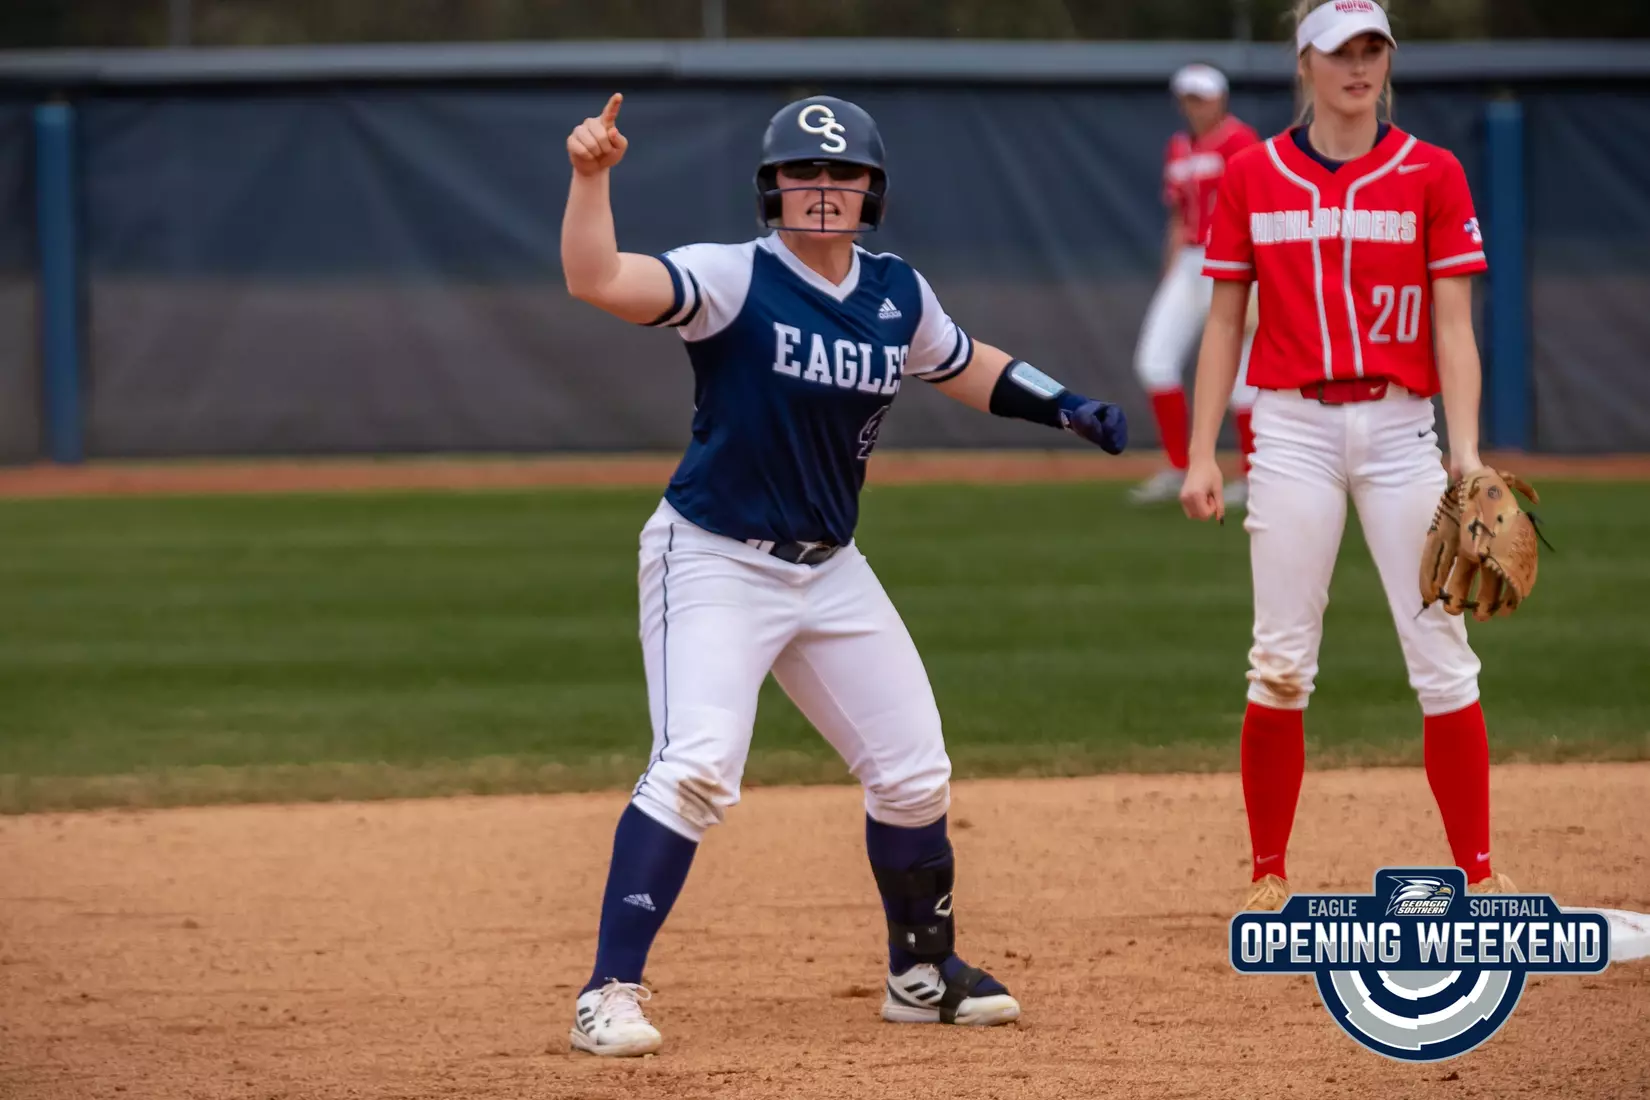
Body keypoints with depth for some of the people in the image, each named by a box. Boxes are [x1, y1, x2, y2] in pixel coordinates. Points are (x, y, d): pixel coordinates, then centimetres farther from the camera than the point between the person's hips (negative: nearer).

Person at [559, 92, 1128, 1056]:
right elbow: (597, 281, -29)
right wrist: (591, 177, -43)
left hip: (831, 571, 6)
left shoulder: (899, 293, 2)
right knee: (697, 768, -22)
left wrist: (1065, 408, 10)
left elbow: (961, 364, 22)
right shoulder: (734, 279, -15)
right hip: (714, 565, -6)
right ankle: (612, 993, -18)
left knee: (913, 775, 10)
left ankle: (923, 974, 31)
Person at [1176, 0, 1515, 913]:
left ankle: (1478, 877, 2)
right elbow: (1224, 322, 8)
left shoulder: (1431, 175, 2)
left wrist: (1464, 451, -12)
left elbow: (1453, 325, -1)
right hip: (1293, 428, 0)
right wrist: (1201, 455, 1)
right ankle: (1268, 879, 8)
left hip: (1400, 427, 0)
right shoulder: (1252, 177, 5)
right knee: (1281, 665, -1)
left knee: (1442, 656, -3)